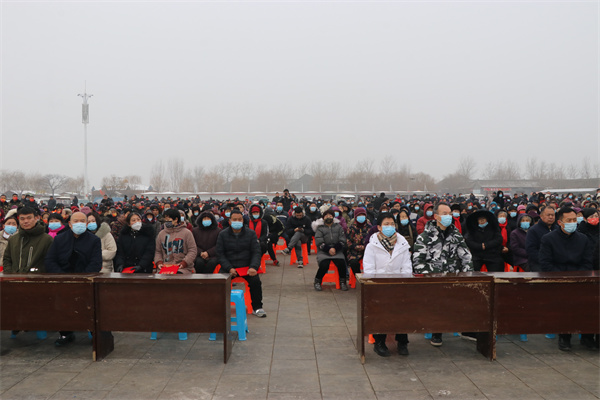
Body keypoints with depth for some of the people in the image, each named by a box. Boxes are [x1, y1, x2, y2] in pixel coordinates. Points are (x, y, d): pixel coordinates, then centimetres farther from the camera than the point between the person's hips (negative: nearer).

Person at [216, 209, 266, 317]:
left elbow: (256, 252, 2)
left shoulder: (251, 234, 7)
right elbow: (220, 254, 1)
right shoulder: (222, 235, 5)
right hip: (228, 267, 0)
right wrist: (229, 268, -15)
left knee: (255, 280, -25)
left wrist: (253, 267, -17)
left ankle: (257, 307, -7)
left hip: (246, 266, 0)